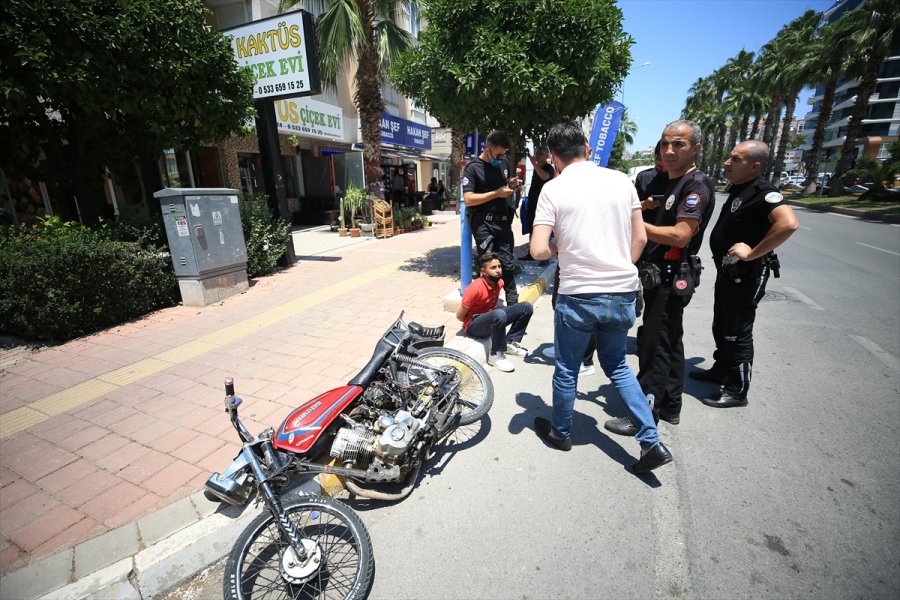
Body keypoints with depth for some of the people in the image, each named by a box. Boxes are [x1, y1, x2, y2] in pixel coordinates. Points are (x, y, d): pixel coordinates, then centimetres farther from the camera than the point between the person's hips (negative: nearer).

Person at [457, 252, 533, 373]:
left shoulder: (499, 282, -5)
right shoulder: (475, 289, -26)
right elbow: (460, 316, -17)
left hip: (491, 318, 7)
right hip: (474, 325, -7)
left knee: (526, 307, -4)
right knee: (499, 314, -39)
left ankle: (510, 342, 4)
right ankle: (496, 355, -22)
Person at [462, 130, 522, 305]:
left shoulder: (504, 162, 12)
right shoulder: (473, 168, -6)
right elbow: (468, 199, -16)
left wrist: (511, 184, 4)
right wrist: (497, 193, -17)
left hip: (503, 221, 5)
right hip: (483, 223, -5)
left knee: (508, 264, 8)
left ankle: (512, 303, 20)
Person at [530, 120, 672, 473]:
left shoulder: (553, 189, -7)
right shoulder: (621, 180, 5)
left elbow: (539, 250, -14)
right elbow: (640, 238, 8)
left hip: (578, 296, -4)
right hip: (623, 293, 5)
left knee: (567, 370, 15)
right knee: (616, 365, 24)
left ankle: (560, 433, 36)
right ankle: (652, 442, 23)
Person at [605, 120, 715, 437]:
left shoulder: (697, 185, -14)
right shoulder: (666, 182, 15)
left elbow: (680, 235, -24)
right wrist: (642, 208, 5)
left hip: (670, 279, -10)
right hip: (658, 276, 10)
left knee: (654, 347, -5)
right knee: (669, 343, 16)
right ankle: (670, 406, 30)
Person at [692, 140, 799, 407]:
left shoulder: (762, 192, -19)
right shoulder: (737, 188, 10)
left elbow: (789, 223, -35)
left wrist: (753, 253, -28)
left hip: (746, 275, -9)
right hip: (727, 270, 9)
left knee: (737, 333, 1)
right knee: (721, 326, 21)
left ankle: (737, 390, 15)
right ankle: (721, 370, 38)